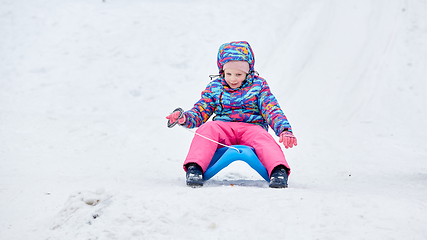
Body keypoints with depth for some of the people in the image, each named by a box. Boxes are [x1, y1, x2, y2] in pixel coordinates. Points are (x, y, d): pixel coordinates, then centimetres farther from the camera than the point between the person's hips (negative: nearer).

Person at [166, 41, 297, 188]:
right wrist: (184, 118, -11)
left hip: (251, 127, -1)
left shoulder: (258, 86, 12)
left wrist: (285, 130, -18)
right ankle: (194, 167, -44)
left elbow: (272, 111, 2)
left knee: (261, 137, -36)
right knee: (207, 128, -32)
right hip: (223, 127, 1)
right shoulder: (215, 87, 16)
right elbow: (199, 112, 13)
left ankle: (279, 170, -55)